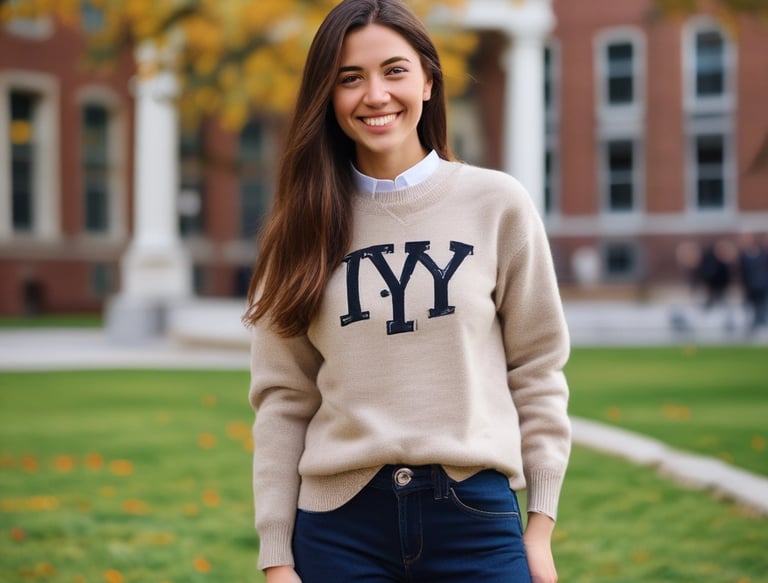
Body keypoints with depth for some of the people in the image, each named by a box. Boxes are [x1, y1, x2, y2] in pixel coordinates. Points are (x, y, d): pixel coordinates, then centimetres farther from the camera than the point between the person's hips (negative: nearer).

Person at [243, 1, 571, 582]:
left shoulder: (497, 203, 1)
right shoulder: (305, 225, 5)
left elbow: (537, 373, 4)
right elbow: (282, 399, 3)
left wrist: (541, 525, 1)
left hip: (474, 514, -1)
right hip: (340, 524, 1)